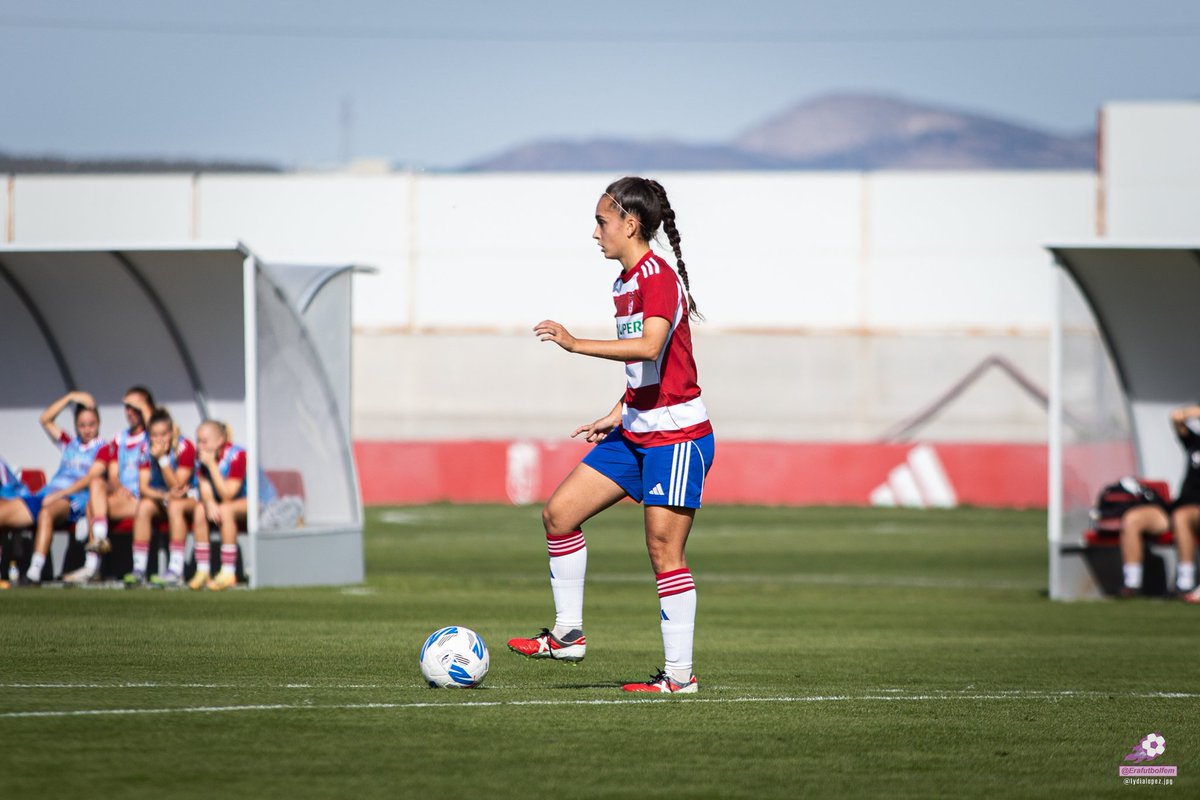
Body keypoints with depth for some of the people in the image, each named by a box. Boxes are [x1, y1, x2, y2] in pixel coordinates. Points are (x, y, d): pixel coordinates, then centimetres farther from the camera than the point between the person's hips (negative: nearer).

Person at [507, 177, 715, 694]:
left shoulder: (659, 277, -16)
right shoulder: (624, 284, 14)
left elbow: (649, 348, -33)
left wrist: (575, 344, -31)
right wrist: (614, 417, 16)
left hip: (677, 436, -10)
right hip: (635, 433, 10)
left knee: (663, 549, -9)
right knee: (559, 512, 5)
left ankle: (680, 674, -3)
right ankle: (568, 634, 15)